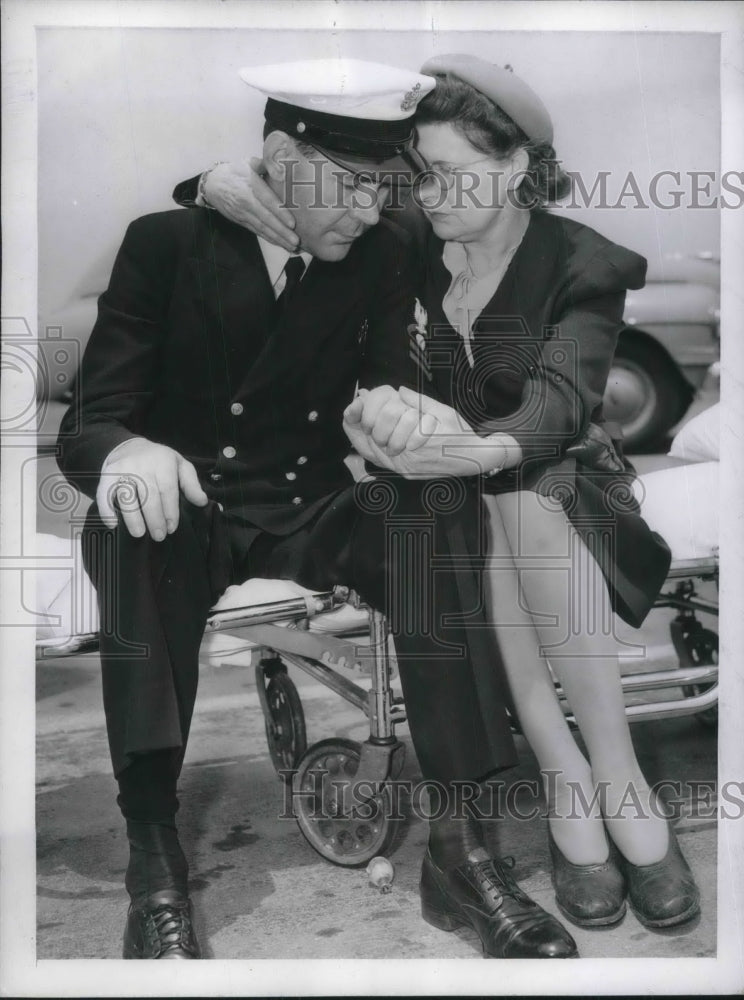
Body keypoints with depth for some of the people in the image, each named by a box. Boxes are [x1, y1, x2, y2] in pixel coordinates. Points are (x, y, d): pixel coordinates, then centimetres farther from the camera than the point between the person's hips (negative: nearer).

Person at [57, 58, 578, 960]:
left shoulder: (380, 257, 3)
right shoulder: (165, 243, -6)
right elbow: (88, 424, -11)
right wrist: (129, 454, -37)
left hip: (316, 515, 2)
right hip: (188, 515, -2)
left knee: (438, 498, -27)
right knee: (130, 518, -35)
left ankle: (458, 836, -28)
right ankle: (154, 860, -34)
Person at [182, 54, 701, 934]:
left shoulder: (579, 265, -11)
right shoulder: (409, 244, -1)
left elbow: (560, 400, -29)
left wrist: (482, 448, -53)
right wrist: (222, 181, -21)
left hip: (557, 480, -2)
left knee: (516, 502, -37)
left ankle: (620, 778, -31)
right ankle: (565, 779, -30)